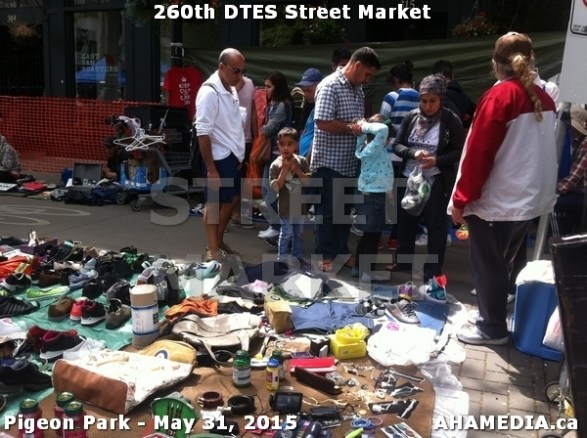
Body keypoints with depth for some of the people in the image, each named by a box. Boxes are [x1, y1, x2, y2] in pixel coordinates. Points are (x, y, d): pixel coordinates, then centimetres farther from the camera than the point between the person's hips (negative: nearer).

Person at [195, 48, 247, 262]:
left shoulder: (231, 89, 9)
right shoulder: (209, 92, -18)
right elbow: (203, 133, -21)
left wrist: (238, 155, 15)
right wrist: (211, 168, -21)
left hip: (233, 156, 8)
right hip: (219, 158, -8)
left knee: (229, 201, 17)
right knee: (214, 203, 3)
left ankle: (219, 242, 32)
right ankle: (212, 250, 15)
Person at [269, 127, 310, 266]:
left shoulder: (301, 161, -5)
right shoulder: (276, 164, -13)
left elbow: (308, 181, -6)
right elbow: (275, 187, -19)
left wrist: (297, 170, -21)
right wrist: (284, 170, -25)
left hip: (300, 204, 4)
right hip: (285, 206, -4)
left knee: (299, 232, 16)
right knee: (286, 233, 3)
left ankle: (297, 256, 31)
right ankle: (282, 259, 16)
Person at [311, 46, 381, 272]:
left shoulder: (357, 89, 13)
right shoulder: (330, 86, -15)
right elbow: (322, 122, -24)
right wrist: (351, 128, -19)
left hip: (348, 162, 8)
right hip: (329, 162, -8)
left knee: (345, 209, 15)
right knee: (328, 210, 2)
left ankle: (341, 251, 28)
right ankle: (324, 255, 14)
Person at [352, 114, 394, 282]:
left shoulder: (367, 146, 8)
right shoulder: (373, 148, -18)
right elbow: (383, 129, -33)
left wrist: (364, 127, 8)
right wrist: (365, 126, -20)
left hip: (373, 194, 9)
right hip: (373, 195, -9)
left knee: (368, 234, 16)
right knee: (373, 235, -1)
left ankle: (358, 267, 25)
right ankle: (366, 271, 6)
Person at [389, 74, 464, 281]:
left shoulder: (451, 121, -7)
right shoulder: (411, 117, 3)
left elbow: (459, 152, -7)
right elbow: (397, 145, 3)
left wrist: (437, 160, -22)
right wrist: (414, 153, -16)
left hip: (436, 182, -4)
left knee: (436, 225, 3)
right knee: (405, 221, 15)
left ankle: (433, 271, 14)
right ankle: (404, 261, 32)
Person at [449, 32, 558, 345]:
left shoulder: (499, 96, -15)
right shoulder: (544, 99, 7)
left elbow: (478, 154, -17)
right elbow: (542, 153, 15)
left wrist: (461, 200, -11)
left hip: (495, 200, -7)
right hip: (530, 199, 8)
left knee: (487, 265, 6)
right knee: (501, 262, 19)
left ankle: (492, 328, 16)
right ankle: (494, 317, 30)